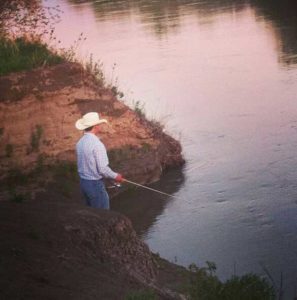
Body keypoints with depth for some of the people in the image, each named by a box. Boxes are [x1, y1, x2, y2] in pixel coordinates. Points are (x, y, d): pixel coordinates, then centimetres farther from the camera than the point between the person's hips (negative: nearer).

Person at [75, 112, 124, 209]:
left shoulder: (80, 142, 3)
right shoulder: (96, 144, -22)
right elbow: (103, 169, -23)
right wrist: (115, 176, -5)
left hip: (83, 182, 8)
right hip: (95, 184, -8)